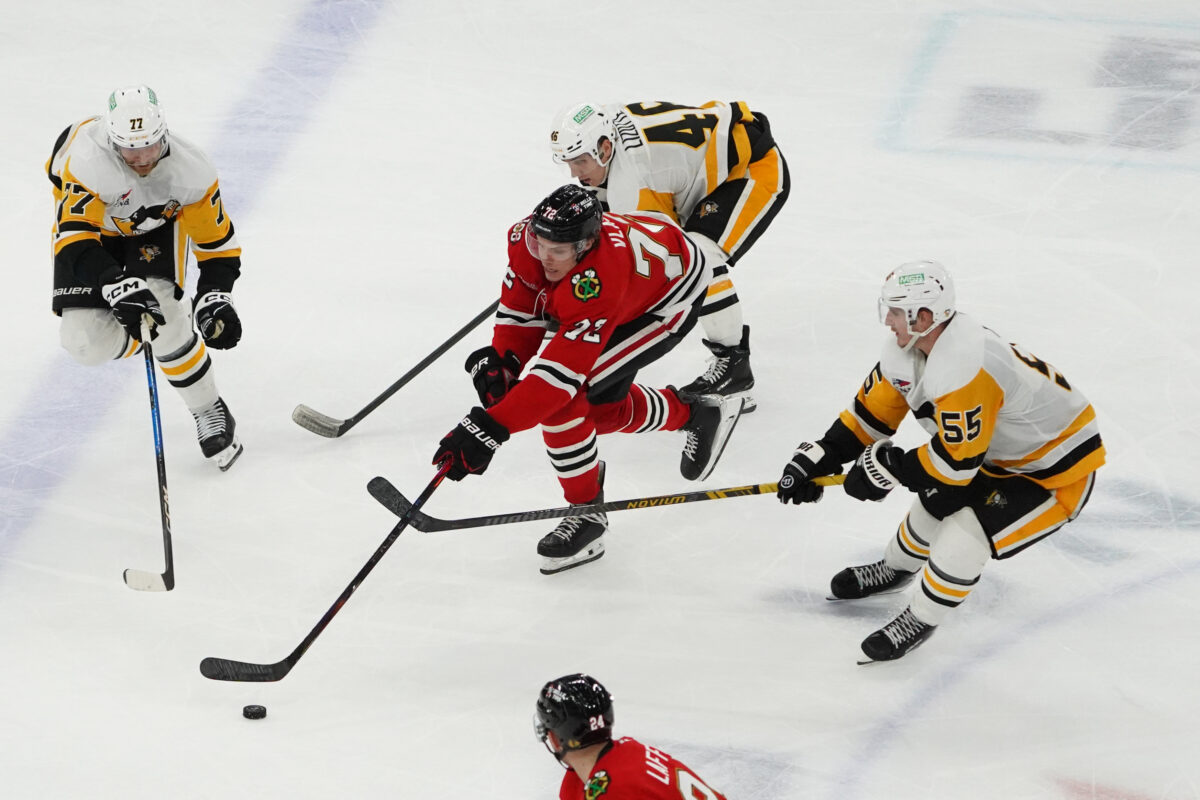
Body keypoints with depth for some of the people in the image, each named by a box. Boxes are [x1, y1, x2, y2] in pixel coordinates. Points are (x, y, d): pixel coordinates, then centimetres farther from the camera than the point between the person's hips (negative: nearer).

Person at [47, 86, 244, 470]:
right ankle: (136, 338, 22)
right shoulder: (87, 159, -41)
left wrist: (215, 296, -28)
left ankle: (210, 413, -7)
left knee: (160, 310, -26)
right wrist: (117, 286, -51)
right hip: (88, 218, 0)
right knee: (85, 342, -15)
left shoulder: (189, 169, -31)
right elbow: (74, 237, -41)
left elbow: (216, 239, -17)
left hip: (157, 223, 0)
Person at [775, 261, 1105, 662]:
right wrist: (815, 461, -1)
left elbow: (956, 461, -31)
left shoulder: (965, 370, -36)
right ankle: (896, 569, 47)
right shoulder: (909, 346, -7)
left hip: (1059, 471, -9)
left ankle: (920, 620, 5)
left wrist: (885, 468, -20)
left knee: (961, 539, -18)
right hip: (1003, 453, 9)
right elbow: (871, 412, 4)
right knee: (934, 506, 17)